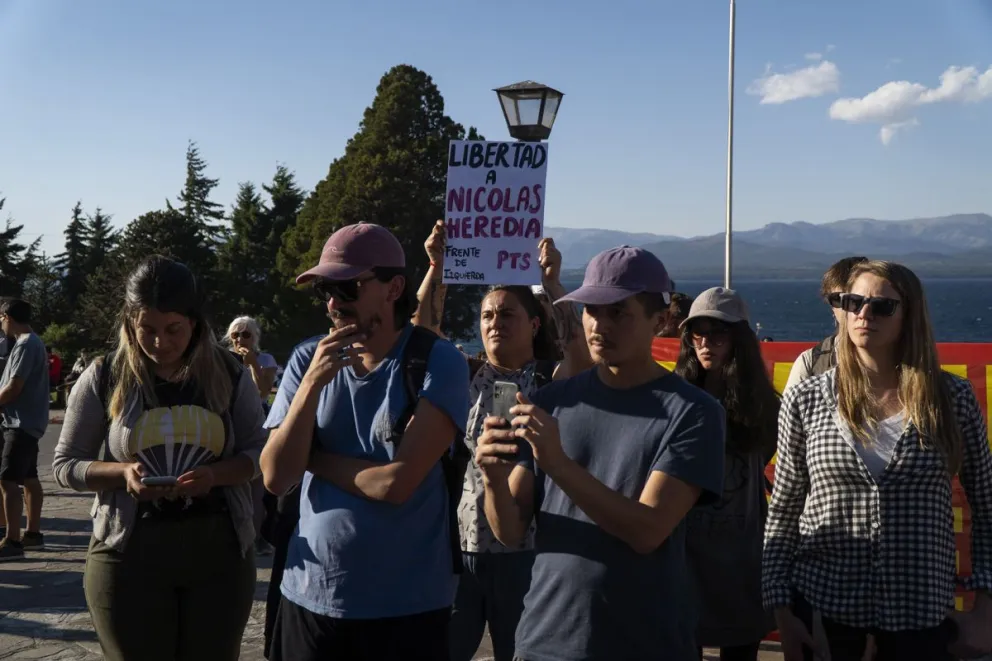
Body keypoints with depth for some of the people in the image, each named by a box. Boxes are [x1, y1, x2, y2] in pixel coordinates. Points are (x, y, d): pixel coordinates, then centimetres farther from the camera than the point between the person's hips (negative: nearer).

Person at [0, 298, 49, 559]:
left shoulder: (25, 345, -16)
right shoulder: (32, 342, 16)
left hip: (22, 423, -10)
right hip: (28, 423, 10)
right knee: (29, 479, 14)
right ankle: (33, 533, 22)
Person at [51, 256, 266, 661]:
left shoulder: (228, 374, 1)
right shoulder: (104, 377, -2)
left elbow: (258, 451, 5)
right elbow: (65, 465, 3)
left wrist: (215, 474, -16)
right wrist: (123, 472, -16)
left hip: (220, 550, 1)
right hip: (130, 553, -1)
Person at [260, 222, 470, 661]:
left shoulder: (438, 362, -11)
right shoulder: (309, 360, 1)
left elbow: (396, 482, -19)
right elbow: (276, 478, -5)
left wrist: (313, 457, -6)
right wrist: (312, 384, -15)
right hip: (311, 596, 4)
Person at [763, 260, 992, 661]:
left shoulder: (952, 397, -2)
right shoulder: (805, 400, -2)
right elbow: (783, 513, 2)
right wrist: (781, 610, -2)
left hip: (921, 613, 0)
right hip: (821, 604, 0)